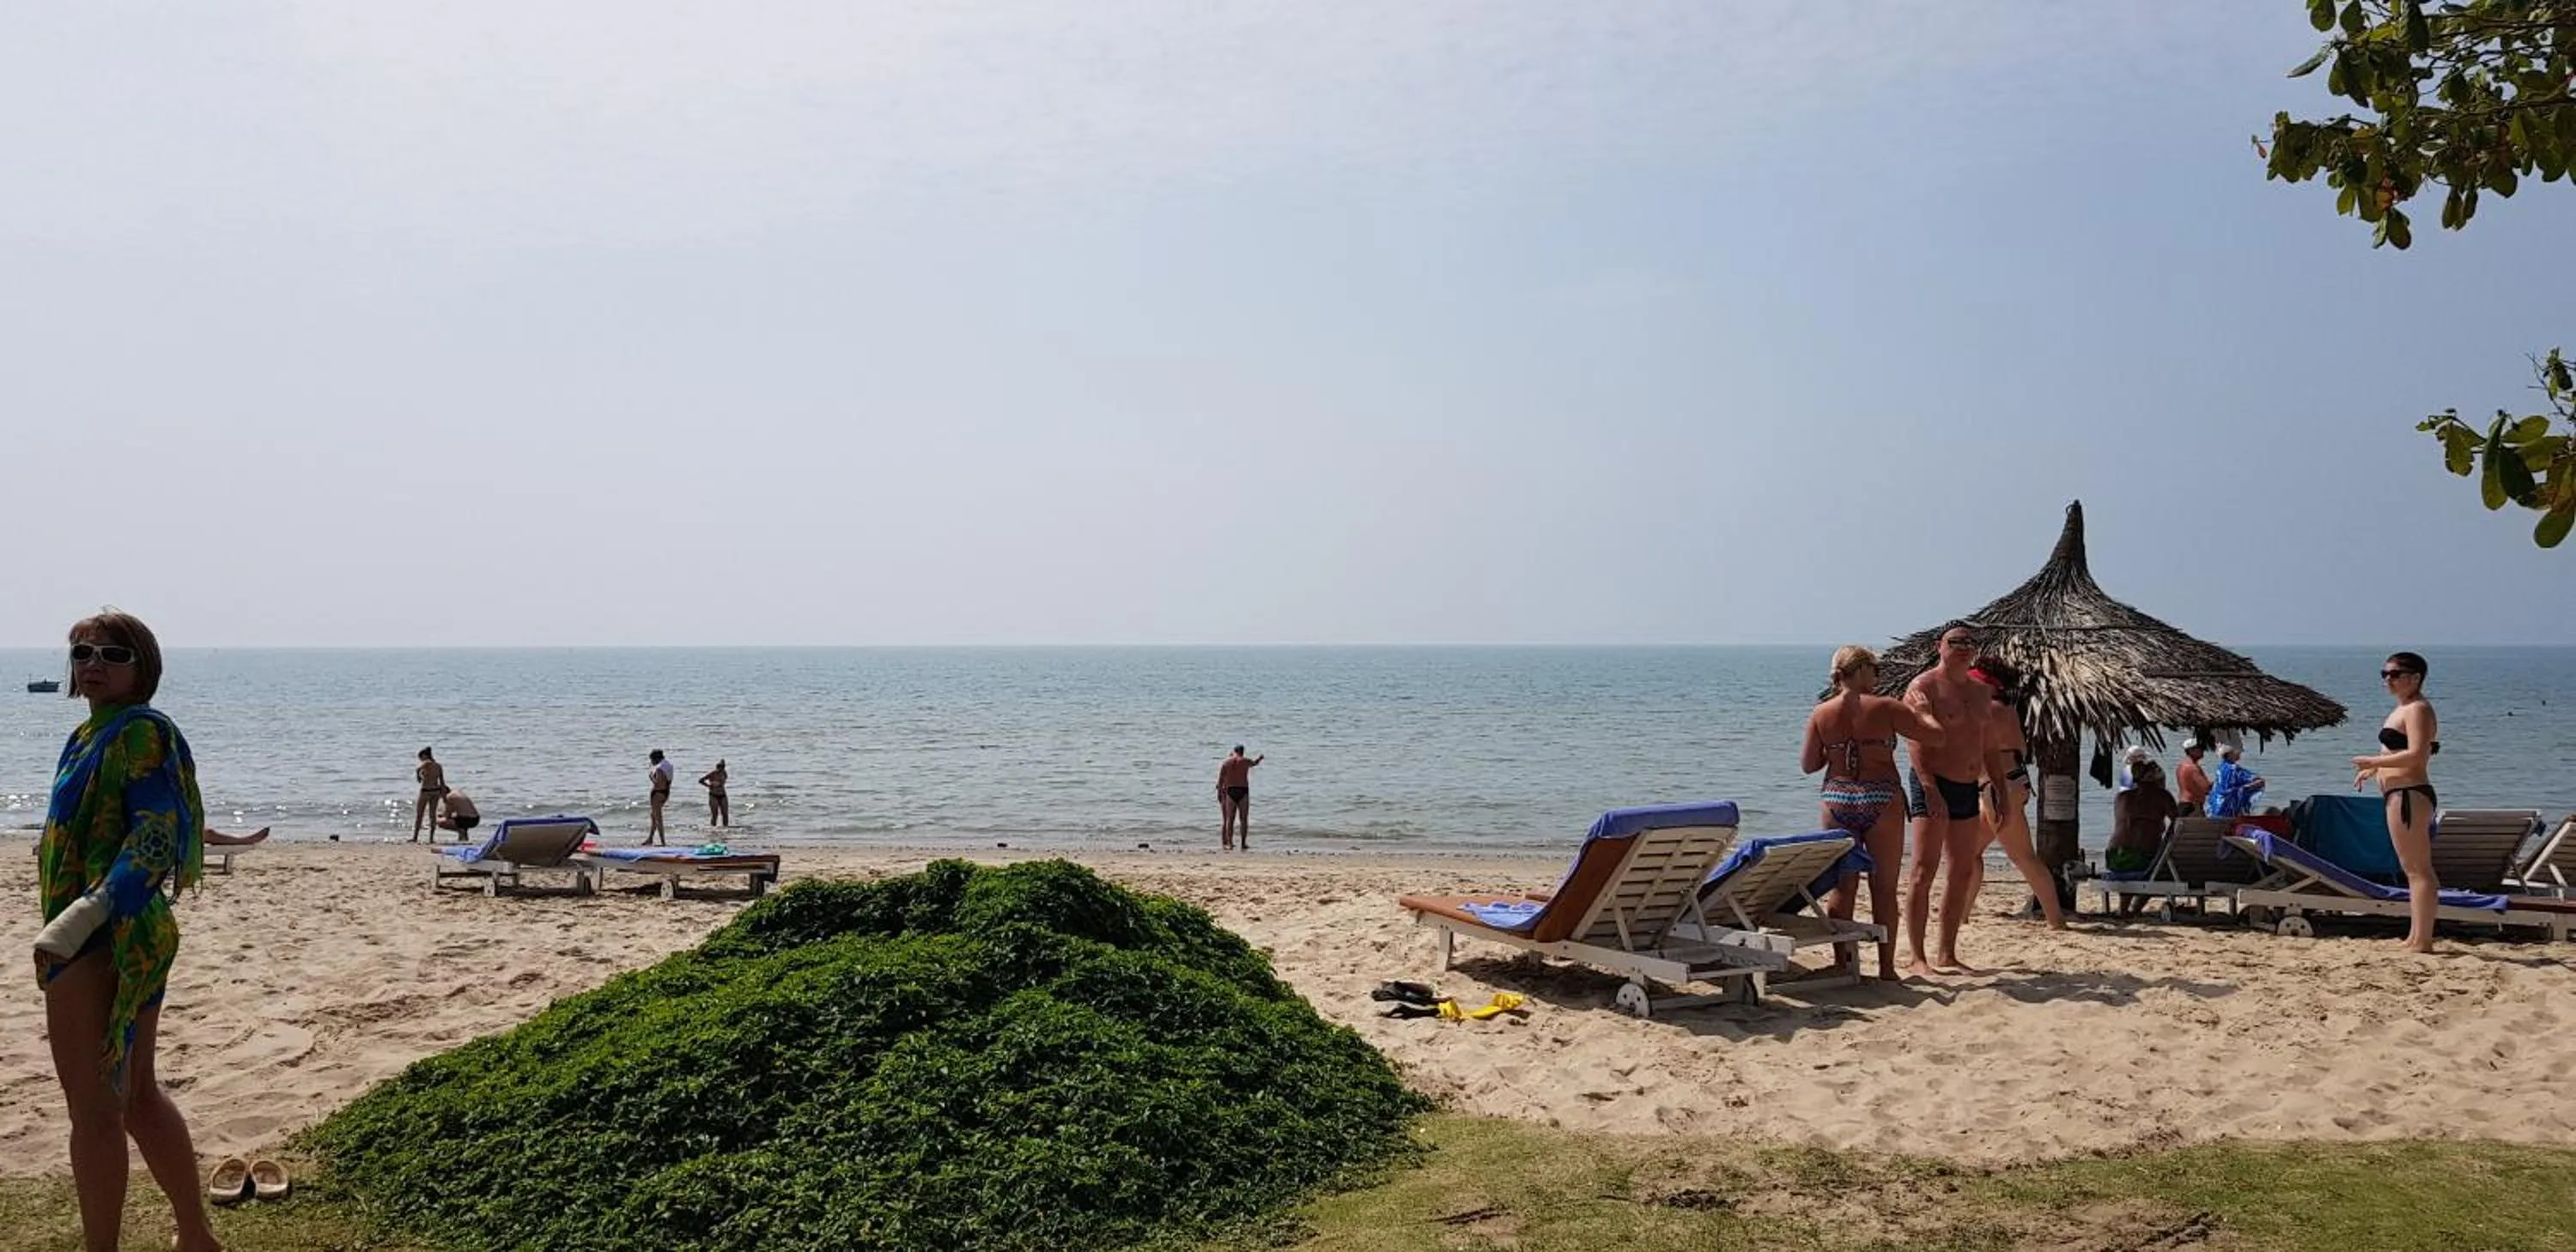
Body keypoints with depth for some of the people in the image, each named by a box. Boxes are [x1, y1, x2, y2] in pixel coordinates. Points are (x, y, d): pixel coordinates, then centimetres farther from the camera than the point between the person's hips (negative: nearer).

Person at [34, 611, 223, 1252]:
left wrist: (85, 914, -32)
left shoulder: (140, 730, -14)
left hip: (101, 940, -10)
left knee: (94, 1109, -1)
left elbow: (157, 834, -23)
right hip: (132, 936, 10)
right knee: (138, 1097, 18)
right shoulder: (91, 733, 15)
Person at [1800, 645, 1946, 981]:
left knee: (1841, 887, 9)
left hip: (1838, 800, 2)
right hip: (1881, 802, -2)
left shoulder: (1821, 714, 1)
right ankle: (1886, 966, 9)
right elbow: (1935, 734, -5)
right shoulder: (1886, 708, -7)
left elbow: (1808, 764, 6)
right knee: (1884, 888, 6)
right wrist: (1918, 711, 13)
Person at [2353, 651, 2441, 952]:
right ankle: (2416, 938, 21)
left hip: (2409, 795, -11)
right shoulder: (2403, 709, 19)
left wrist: (2373, 761, -17)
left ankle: (2421, 941, -8)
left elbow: (2416, 755, -23)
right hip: (2402, 795, 11)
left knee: (2418, 870, -9)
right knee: (2414, 869, 14)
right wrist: (2375, 769, 17)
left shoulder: (2417, 709, -12)